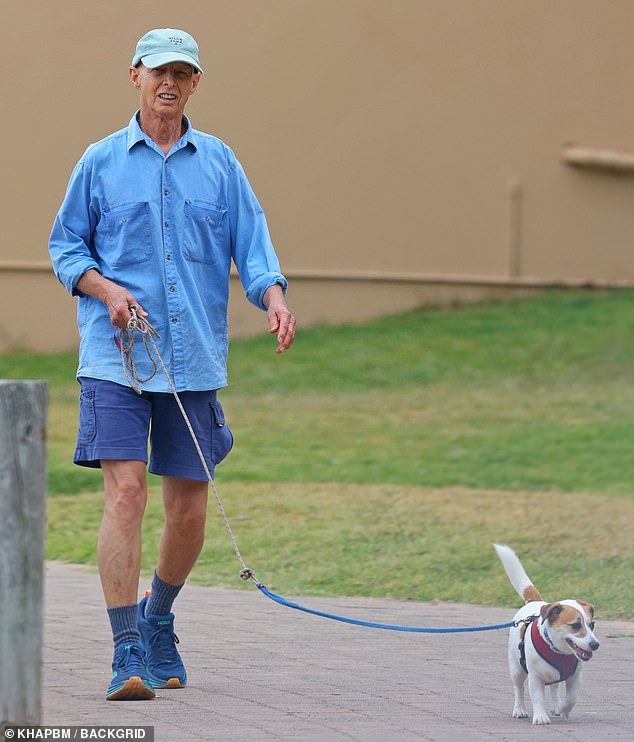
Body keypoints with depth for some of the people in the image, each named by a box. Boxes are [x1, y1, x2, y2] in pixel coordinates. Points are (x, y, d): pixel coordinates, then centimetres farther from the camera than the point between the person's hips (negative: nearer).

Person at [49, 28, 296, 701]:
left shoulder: (218, 163, 11)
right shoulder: (101, 161, 6)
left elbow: (251, 245, 7)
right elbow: (65, 248, 10)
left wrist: (274, 297, -13)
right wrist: (107, 290, -9)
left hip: (194, 360, 3)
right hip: (115, 359, -3)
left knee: (189, 509, 6)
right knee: (126, 491, -16)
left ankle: (158, 618, 33)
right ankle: (128, 654, -14)